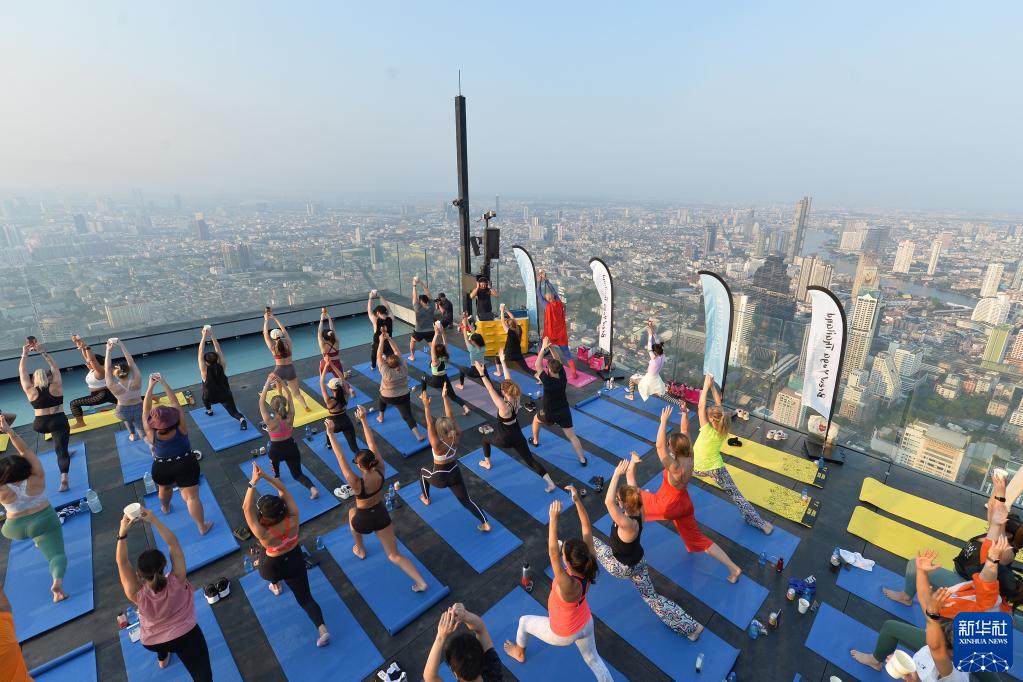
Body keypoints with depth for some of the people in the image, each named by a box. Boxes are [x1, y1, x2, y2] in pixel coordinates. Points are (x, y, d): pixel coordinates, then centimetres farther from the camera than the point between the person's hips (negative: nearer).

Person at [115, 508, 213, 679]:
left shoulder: (137, 595, -29)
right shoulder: (177, 581, -30)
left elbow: (122, 563, -21)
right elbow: (173, 543, -26)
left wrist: (122, 532, -27)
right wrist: (154, 520, -28)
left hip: (152, 643, 3)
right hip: (186, 636, -3)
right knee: (203, 675, 3)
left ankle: (162, 658, 59)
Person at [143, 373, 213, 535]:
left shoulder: (151, 434, -20)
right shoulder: (180, 428, -23)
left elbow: (146, 409, -16)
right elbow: (175, 402, -20)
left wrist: (151, 386, -17)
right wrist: (163, 383, -21)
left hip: (161, 469, 2)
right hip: (186, 465, -2)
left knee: (164, 488, 32)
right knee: (191, 497, 1)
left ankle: (165, 507, 60)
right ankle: (202, 527, 7)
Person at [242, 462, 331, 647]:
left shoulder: (264, 534, -36)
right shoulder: (293, 518, -28)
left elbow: (246, 509, -32)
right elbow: (283, 490, -21)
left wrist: (253, 482, -37)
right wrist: (265, 476, -29)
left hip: (271, 569, -2)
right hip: (295, 562, 2)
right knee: (305, 598, 10)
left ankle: (276, 586, 60)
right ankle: (322, 628, -6)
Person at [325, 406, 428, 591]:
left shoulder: (357, 483, -32)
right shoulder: (380, 471, -21)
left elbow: (341, 458, -30)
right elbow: (372, 445, -18)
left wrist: (331, 434, -28)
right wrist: (363, 420, -15)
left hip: (364, 520, -3)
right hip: (381, 515, 3)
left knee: (352, 512, 35)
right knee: (394, 556, 13)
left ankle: (360, 550, 49)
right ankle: (421, 582, -1)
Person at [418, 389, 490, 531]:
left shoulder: (438, 445, -31)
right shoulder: (457, 438, -19)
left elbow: (429, 425, -32)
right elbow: (450, 417, -16)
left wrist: (426, 406, -32)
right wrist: (444, 397, -15)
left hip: (439, 478, -3)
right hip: (455, 474, 3)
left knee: (422, 472, 29)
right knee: (466, 500, 15)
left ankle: (426, 499, 48)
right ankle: (485, 524, 4)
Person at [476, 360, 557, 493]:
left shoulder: (504, 407, -31)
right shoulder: (516, 399, -14)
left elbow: (491, 390, -30)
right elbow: (510, 382, -6)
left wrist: (482, 374, -28)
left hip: (504, 439, -5)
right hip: (517, 436, 5)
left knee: (485, 439, 27)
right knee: (530, 460, 9)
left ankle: (487, 463, 47)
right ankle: (550, 483, -2)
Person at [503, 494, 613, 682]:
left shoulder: (569, 585, -45)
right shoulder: (590, 567, -29)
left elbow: (552, 553, -54)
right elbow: (587, 529, -29)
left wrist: (554, 518, -58)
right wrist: (577, 500, -36)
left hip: (563, 635, -4)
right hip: (586, 624, 4)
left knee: (525, 621, 21)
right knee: (593, 659, 30)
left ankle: (519, 653, 51)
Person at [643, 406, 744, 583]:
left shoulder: (674, 467, -34)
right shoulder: (689, 457, -12)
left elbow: (659, 446, -44)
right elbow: (685, 433, -2)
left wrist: (664, 421, -45)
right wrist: (685, 415, -6)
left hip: (669, 507, -7)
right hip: (684, 505, 7)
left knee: (637, 496, 14)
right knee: (699, 539, 19)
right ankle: (733, 568, 16)